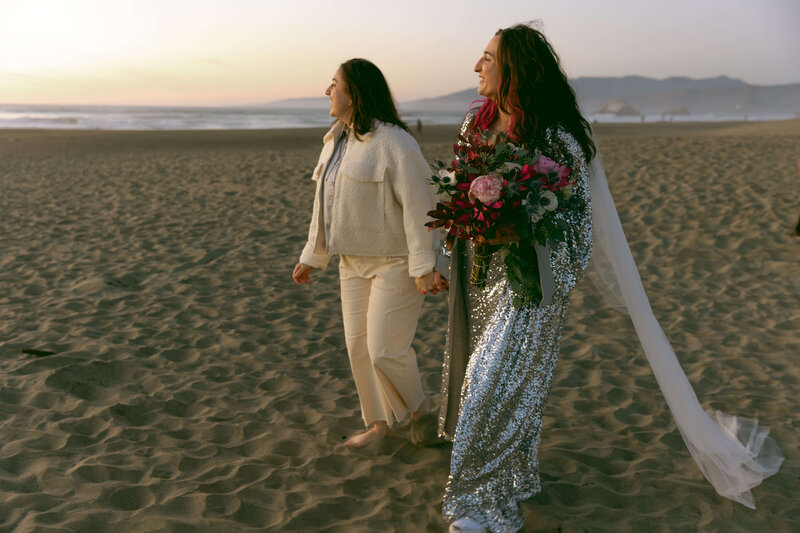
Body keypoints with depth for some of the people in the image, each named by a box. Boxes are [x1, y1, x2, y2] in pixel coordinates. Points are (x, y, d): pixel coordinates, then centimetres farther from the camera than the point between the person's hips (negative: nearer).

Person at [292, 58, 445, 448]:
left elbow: (418, 205, -21)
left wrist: (424, 266, -24)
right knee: (358, 346, 11)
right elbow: (325, 205, 16)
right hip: (354, 262, 9)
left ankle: (419, 409, 21)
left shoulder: (392, 143, -18)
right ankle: (379, 423, 27)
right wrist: (312, 257, 18)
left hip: (394, 262, -8)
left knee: (384, 350, -7)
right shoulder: (336, 141, 10)